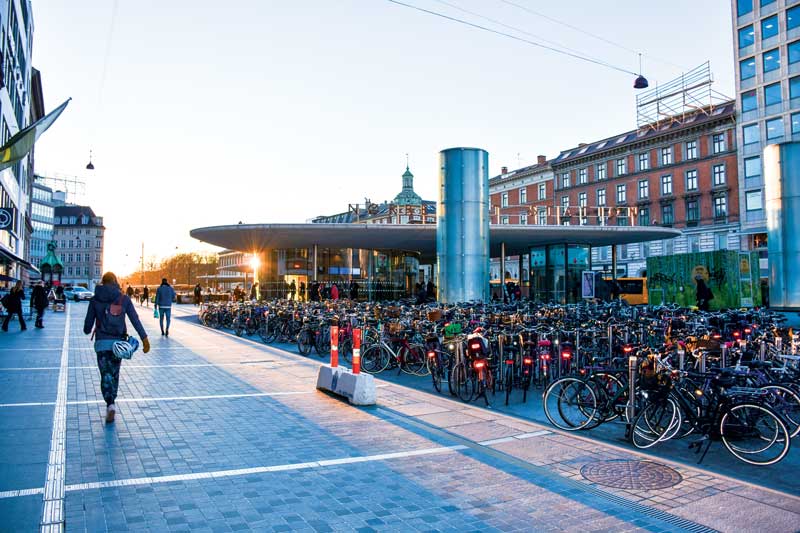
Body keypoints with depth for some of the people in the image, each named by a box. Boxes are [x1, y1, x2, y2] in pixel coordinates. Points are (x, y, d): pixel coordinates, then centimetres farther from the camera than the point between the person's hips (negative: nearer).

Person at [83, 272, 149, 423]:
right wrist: (144, 338, -8)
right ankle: (111, 403, 25)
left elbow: (88, 321, 4)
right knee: (114, 373, 17)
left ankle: (110, 404, -15)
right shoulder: (124, 299, -2)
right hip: (118, 342, 1)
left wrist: (87, 331, 27)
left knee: (106, 375, 2)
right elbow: (135, 320, -7)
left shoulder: (95, 300, -2)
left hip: (102, 342, -1)